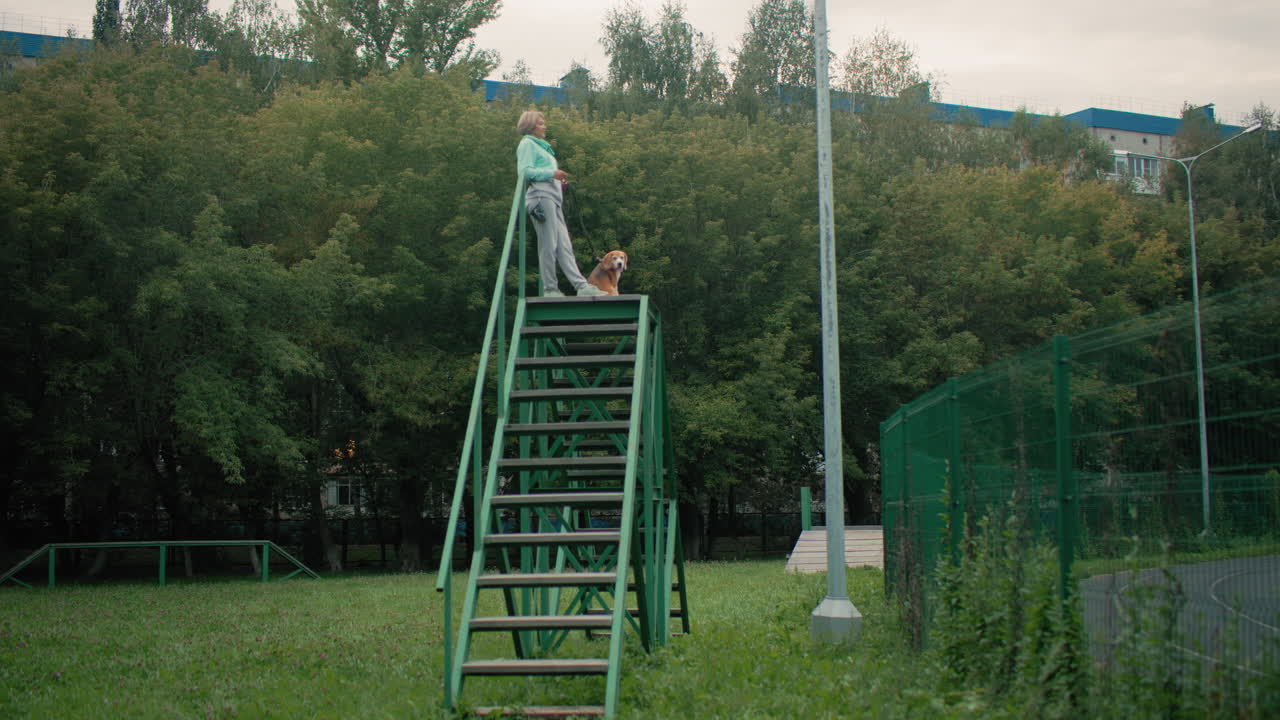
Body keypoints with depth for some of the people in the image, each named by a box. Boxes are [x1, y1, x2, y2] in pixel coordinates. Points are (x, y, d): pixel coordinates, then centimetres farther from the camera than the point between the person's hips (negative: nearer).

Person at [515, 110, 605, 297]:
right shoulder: (527, 144, 3)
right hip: (540, 196, -9)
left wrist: (559, 181, 14)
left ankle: (581, 285, -4)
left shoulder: (541, 146, 31)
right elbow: (525, 171, -10)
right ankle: (550, 289, -8)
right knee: (548, 245, -10)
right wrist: (552, 173, -13)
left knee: (564, 245, 1)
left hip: (553, 197, 9)